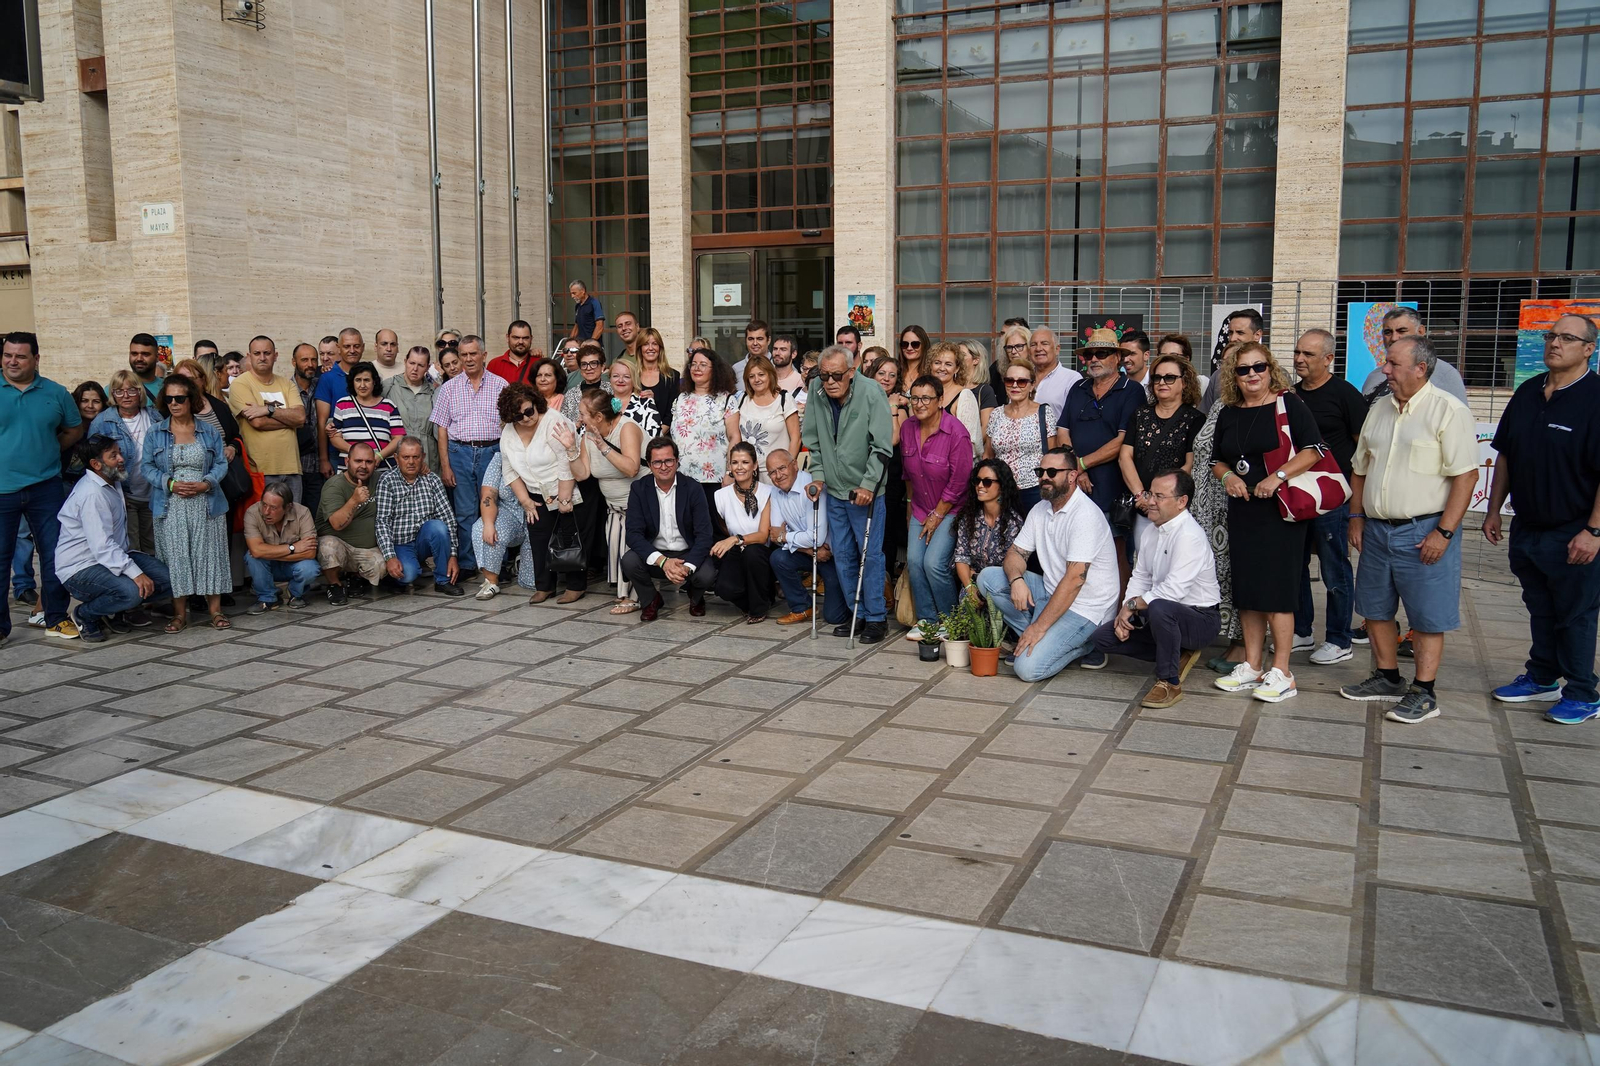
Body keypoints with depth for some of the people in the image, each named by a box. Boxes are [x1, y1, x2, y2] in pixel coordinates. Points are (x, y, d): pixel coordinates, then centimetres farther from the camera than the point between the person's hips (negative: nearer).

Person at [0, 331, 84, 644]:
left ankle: (56, 618, 19)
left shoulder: (55, 393, 5)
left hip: (45, 487, 2)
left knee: (55, 554, 5)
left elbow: (74, 429, 17)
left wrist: (46, 451, 3)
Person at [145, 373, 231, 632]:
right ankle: (179, 613, 6)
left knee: (208, 554, 0)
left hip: (206, 504, 0)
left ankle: (215, 609, 7)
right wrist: (171, 484, -12)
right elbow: (147, 466, 4)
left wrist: (206, 484, -13)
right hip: (170, 507, 0)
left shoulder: (209, 431, 7)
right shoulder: (155, 433, 7)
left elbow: (221, 463, 5)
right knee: (175, 557, 0)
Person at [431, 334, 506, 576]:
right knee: (464, 511, 4)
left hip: (492, 451, -1)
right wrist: (445, 465, -2)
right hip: (460, 452, 1)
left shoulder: (500, 385, 5)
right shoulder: (449, 388, 7)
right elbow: (441, 428, 6)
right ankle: (467, 563, 12)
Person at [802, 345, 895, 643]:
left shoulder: (871, 393, -16)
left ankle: (877, 617, 9)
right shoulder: (815, 391, -1)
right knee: (842, 555, 11)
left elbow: (882, 446, -15)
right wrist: (818, 476, 3)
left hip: (865, 490, -5)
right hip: (834, 490, 5)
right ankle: (857, 613, 24)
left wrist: (868, 484, -17)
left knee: (870, 554, -2)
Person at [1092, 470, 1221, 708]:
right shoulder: (1150, 531, 6)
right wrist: (1125, 611, -5)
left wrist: (1133, 604, -16)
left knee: (1159, 608, -41)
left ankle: (1170, 683, -22)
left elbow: (1173, 591, -29)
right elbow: (1140, 577, 11)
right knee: (1103, 637, -1)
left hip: (1200, 619, -9)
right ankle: (1176, 655, 9)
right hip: (1161, 615, 9)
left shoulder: (1189, 536, -23)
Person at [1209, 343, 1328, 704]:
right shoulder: (1228, 414, 12)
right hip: (1242, 510, 6)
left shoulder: (1287, 404, -5)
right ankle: (1252, 667, 18)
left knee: (1277, 588, -6)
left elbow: (1312, 450, -9)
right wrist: (1227, 477, -2)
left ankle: (1281, 674, 1)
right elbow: (1217, 460, 19)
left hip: (1278, 510, -6)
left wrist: (1278, 476, -20)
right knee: (1246, 588, 9)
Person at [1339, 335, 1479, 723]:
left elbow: (1466, 475, -14)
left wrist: (1444, 532, -18)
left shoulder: (1448, 410, -10)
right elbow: (1360, 469, 19)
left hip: (1424, 532, -7)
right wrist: (1356, 517, 11)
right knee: (1375, 608, 15)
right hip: (1376, 529, 7)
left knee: (1427, 616, 1)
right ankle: (1387, 678, 30)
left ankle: (1423, 693, 10)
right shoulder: (1378, 409, 11)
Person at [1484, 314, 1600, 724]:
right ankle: (1541, 679, 33)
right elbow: (1505, 455, 14)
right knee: (1539, 609, 19)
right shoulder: (1527, 392, 7)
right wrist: (1494, 510, 12)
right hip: (1526, 528, 6)